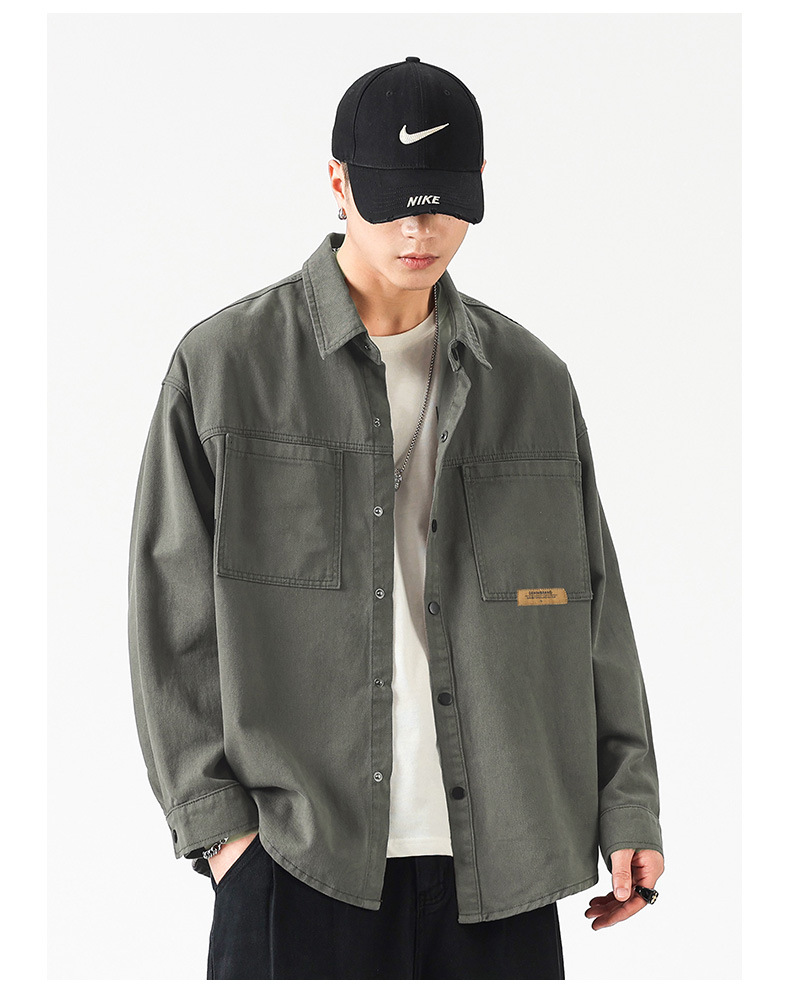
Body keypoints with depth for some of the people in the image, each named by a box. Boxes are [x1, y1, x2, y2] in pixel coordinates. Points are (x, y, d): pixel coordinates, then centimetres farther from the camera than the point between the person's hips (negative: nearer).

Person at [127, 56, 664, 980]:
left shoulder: (532, 379, 12)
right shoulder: (223, 365, 2)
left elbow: (593, 610, 14)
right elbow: (171, 617, 0)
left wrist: (626, 805, 9)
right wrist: (214, 818, -5)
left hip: (499, 865, 3)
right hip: (300, 861, -3)